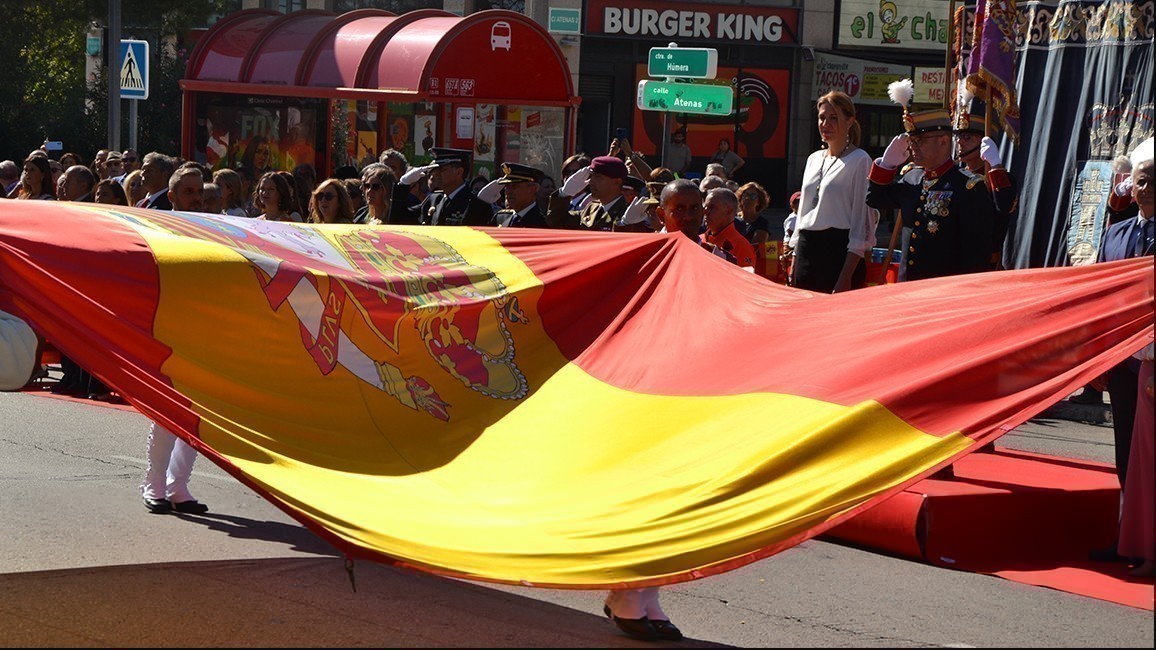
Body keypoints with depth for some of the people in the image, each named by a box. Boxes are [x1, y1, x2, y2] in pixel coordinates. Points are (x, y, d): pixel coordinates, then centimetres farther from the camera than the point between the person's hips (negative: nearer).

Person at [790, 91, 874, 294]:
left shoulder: (859, 161, -6)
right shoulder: (814, 159, 15)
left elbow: (861, 220, -10)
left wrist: (846, 276, -17)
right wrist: (794, 267, 15)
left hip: (839, 252, -7)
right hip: (807, 251, 7)